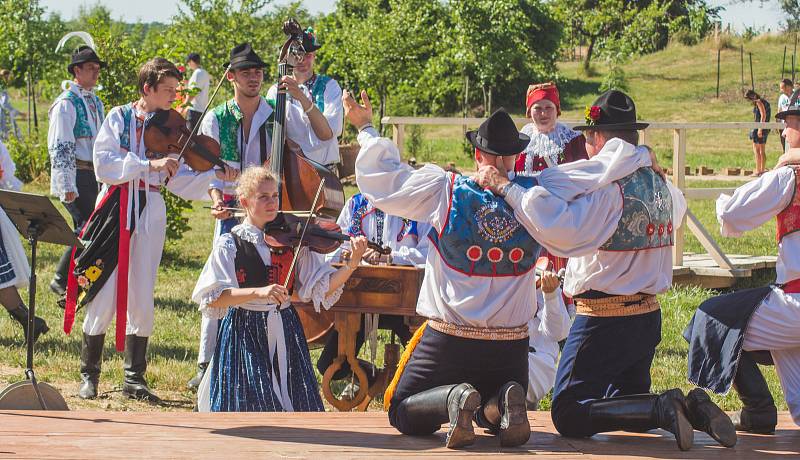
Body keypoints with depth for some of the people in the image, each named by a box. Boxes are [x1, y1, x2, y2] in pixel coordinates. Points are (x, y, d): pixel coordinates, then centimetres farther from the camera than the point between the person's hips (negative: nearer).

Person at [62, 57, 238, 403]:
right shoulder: (119, 118, 0)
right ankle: (89, 375, 9)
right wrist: (149, 164, -22)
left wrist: (215, 176, -11)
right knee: (105, 294, -3)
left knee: (141, 299, 4)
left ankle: (134, 378, 12)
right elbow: (104, 165, -13)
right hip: (116, 212, -3)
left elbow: (179, 181, 3)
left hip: (150, 216, 3)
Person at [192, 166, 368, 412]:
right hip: (245, 334, -3)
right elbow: (213, 298, -18)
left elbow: (323, 287, 0)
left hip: (285, 332, 3)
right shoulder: (230, 244, -6)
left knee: (297, 403, -2)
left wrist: (352, 264, -16)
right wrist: (259, 292, -30)